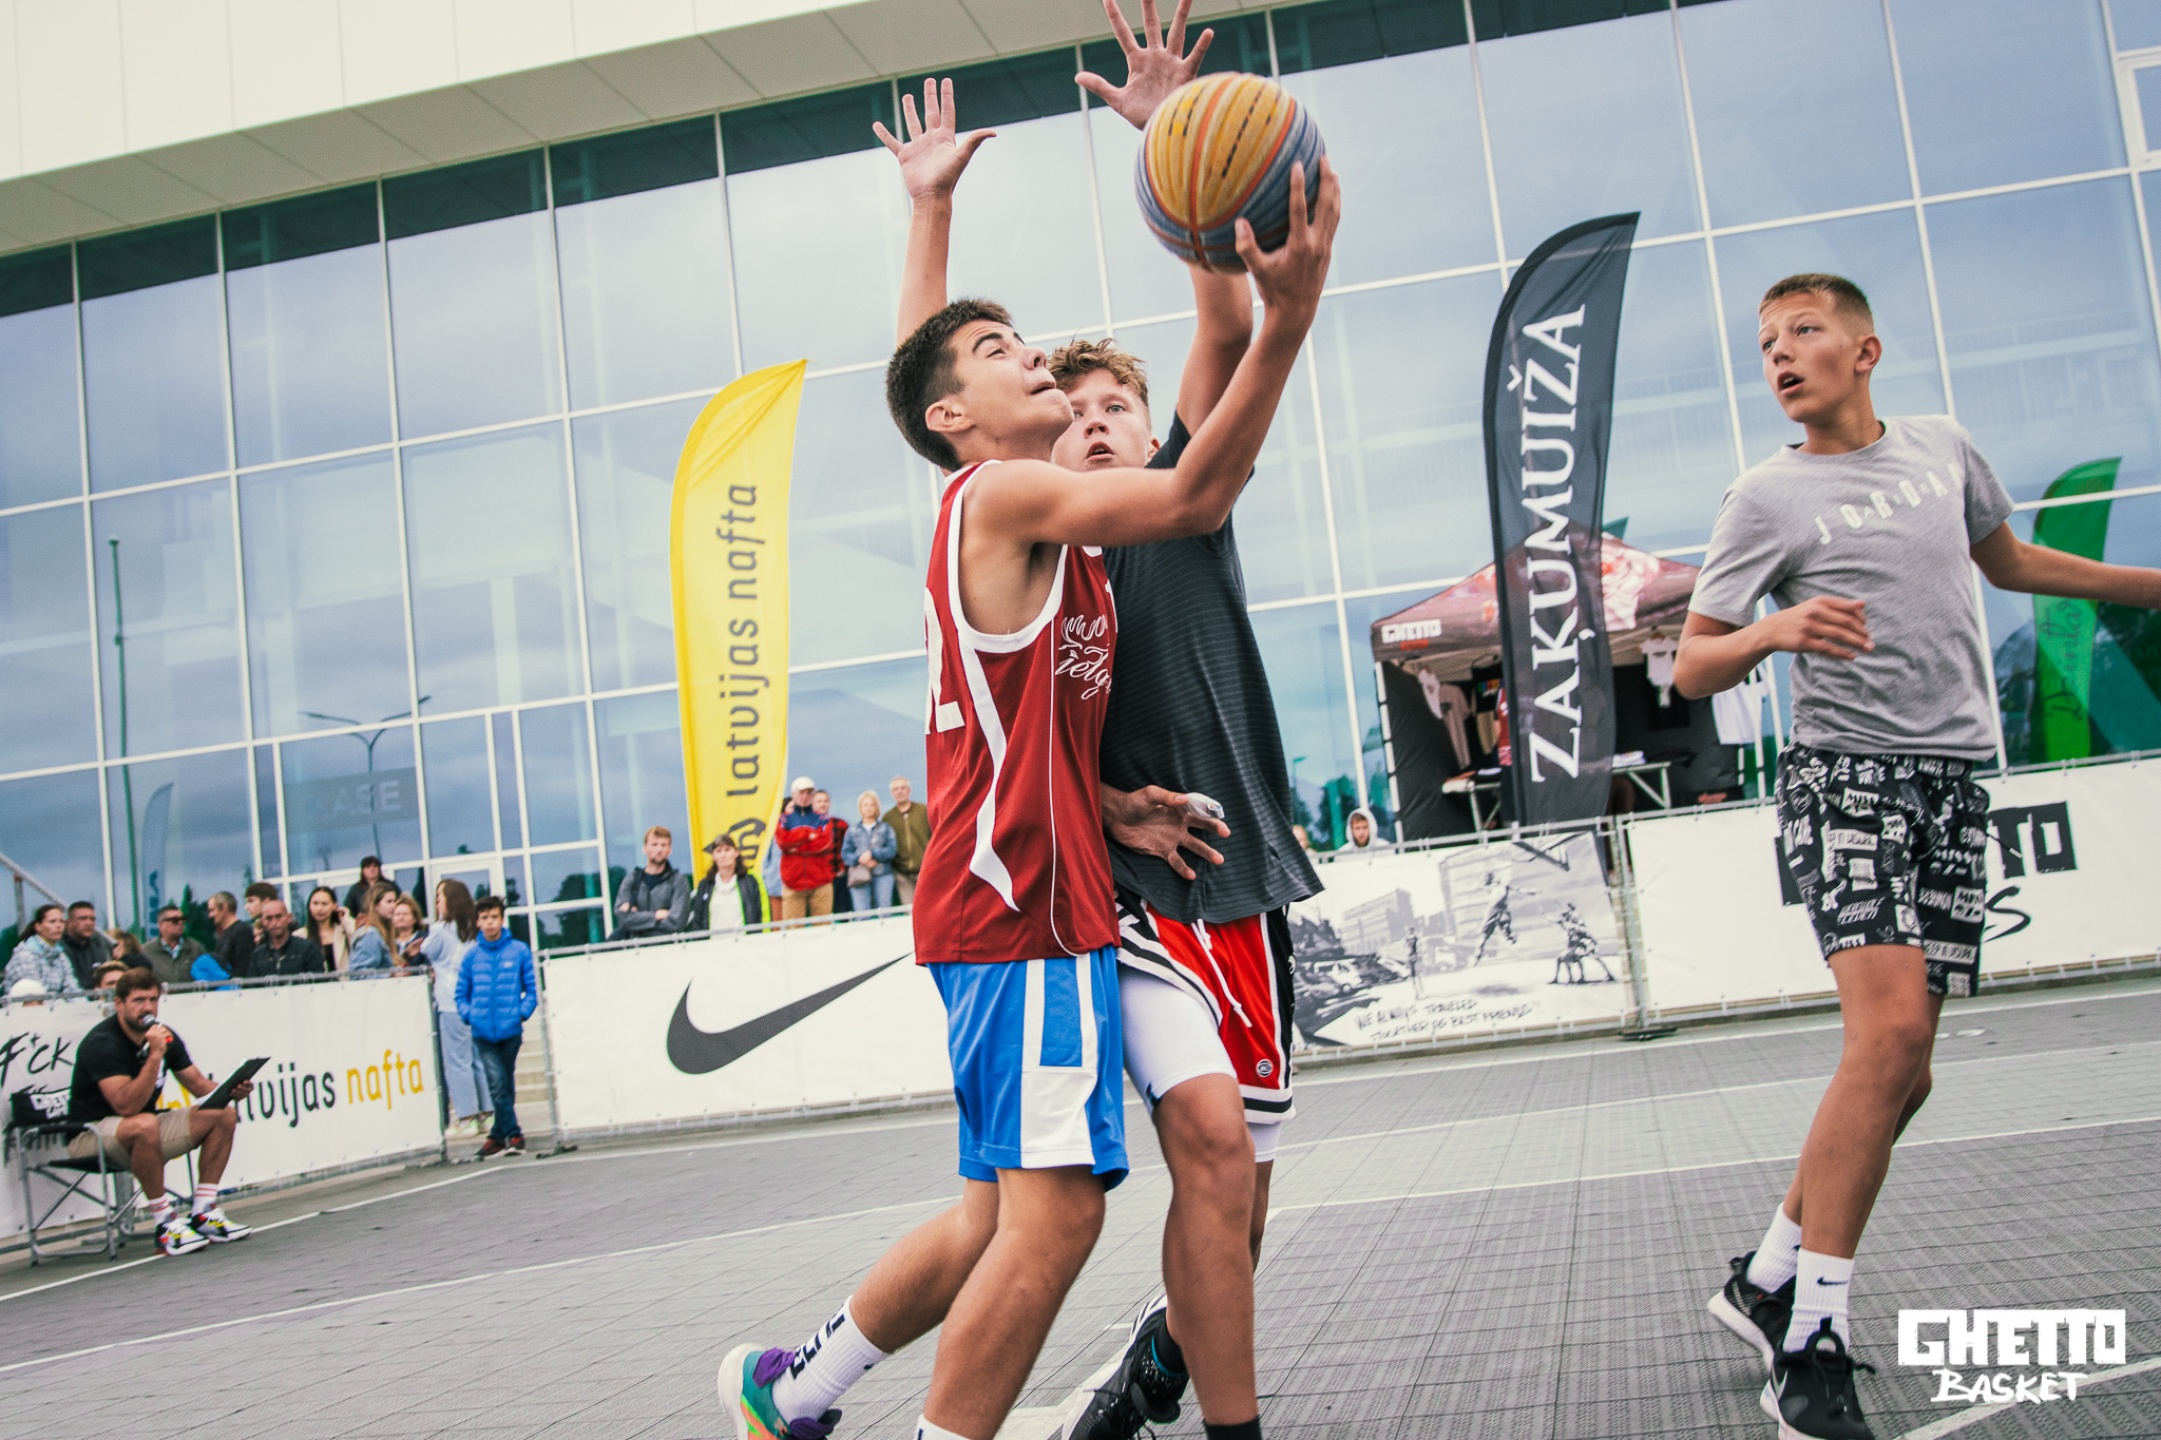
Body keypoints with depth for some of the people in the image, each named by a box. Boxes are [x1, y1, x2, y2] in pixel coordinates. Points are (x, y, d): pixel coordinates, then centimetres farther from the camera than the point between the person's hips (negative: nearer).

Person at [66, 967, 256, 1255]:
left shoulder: (163, 1036, 3)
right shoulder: (102, 1043, -20)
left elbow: (198, 1083, 7)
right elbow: (127, 1106, -31)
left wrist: (230, 1090, -14)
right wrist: (155, 1056, -36)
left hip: (146, 1133, 8)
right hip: (92, 1137, -8)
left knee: (224, 1115, -5)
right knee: (144, 1125, -40)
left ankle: (203, 1213, -5)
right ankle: (166, 1222, -26)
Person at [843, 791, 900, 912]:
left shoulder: (885, 828, 11)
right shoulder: (853, 830, 14)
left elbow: (892, 849, -1)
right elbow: (845, 854, 7)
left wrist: (872, 854, -12)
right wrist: (859, 859, -11)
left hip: (883, 875, 0)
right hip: (859, 877, 0)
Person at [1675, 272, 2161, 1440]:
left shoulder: (1943, 448, 14)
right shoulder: (1768, 497, -1)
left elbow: (2008, 561, 32)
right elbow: (1690, 669, -3)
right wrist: (1773, 630, -23)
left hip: (1954, 784, 6)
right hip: (1845, 776, -5)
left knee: (1899, 1074, 1)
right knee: (1890, 1031, -22)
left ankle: (1769, 1280, 17)